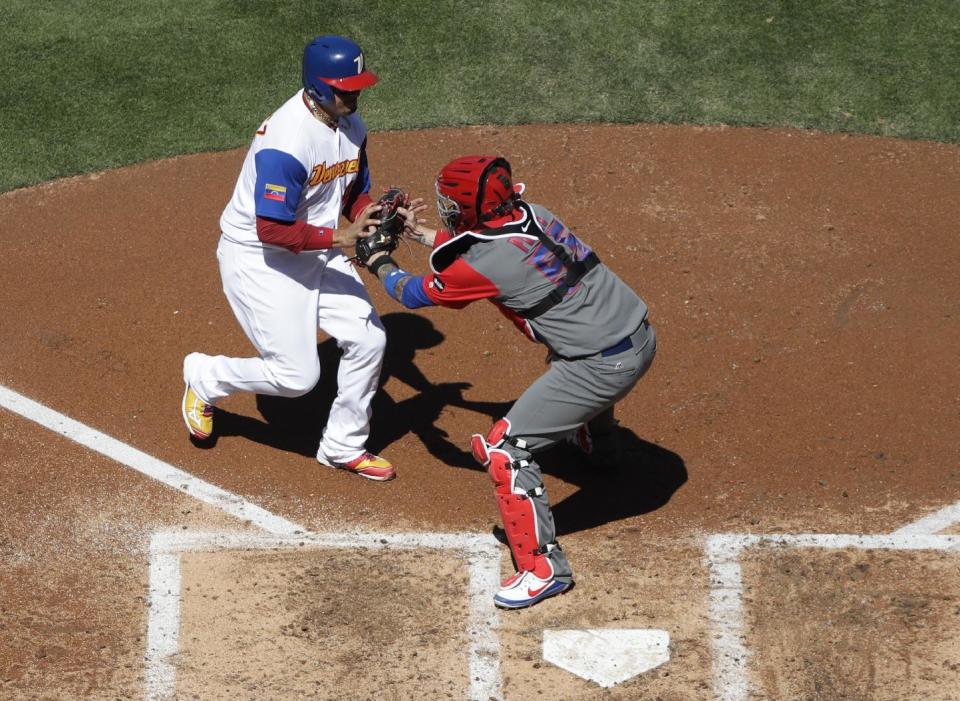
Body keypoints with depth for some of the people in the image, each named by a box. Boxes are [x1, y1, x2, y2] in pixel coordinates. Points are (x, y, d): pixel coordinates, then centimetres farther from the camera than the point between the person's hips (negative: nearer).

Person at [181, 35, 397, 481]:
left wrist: (380, 219, -12)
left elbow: (356, 194, 9)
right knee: (297, 376, -9)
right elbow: (272, 230, -30)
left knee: (368, 340, 2)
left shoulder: (351, 127, -2)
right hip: (257, 256, -8)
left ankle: (343, 448, 23)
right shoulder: (286, 143, -30)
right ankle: (204, 378, 20)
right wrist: (339, 236, -32)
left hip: (316, 251, 8)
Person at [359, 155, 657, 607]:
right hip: (641, 336, 9)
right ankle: (594, 429, 71)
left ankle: (544, 569, -2)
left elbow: (412, 293, -1)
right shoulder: (528, 212, 2)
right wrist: (421, 233, 30)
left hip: (605, 364, -9)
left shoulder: (488, 263, -19)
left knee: (506, 448, -3)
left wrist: (378, 261, 17)